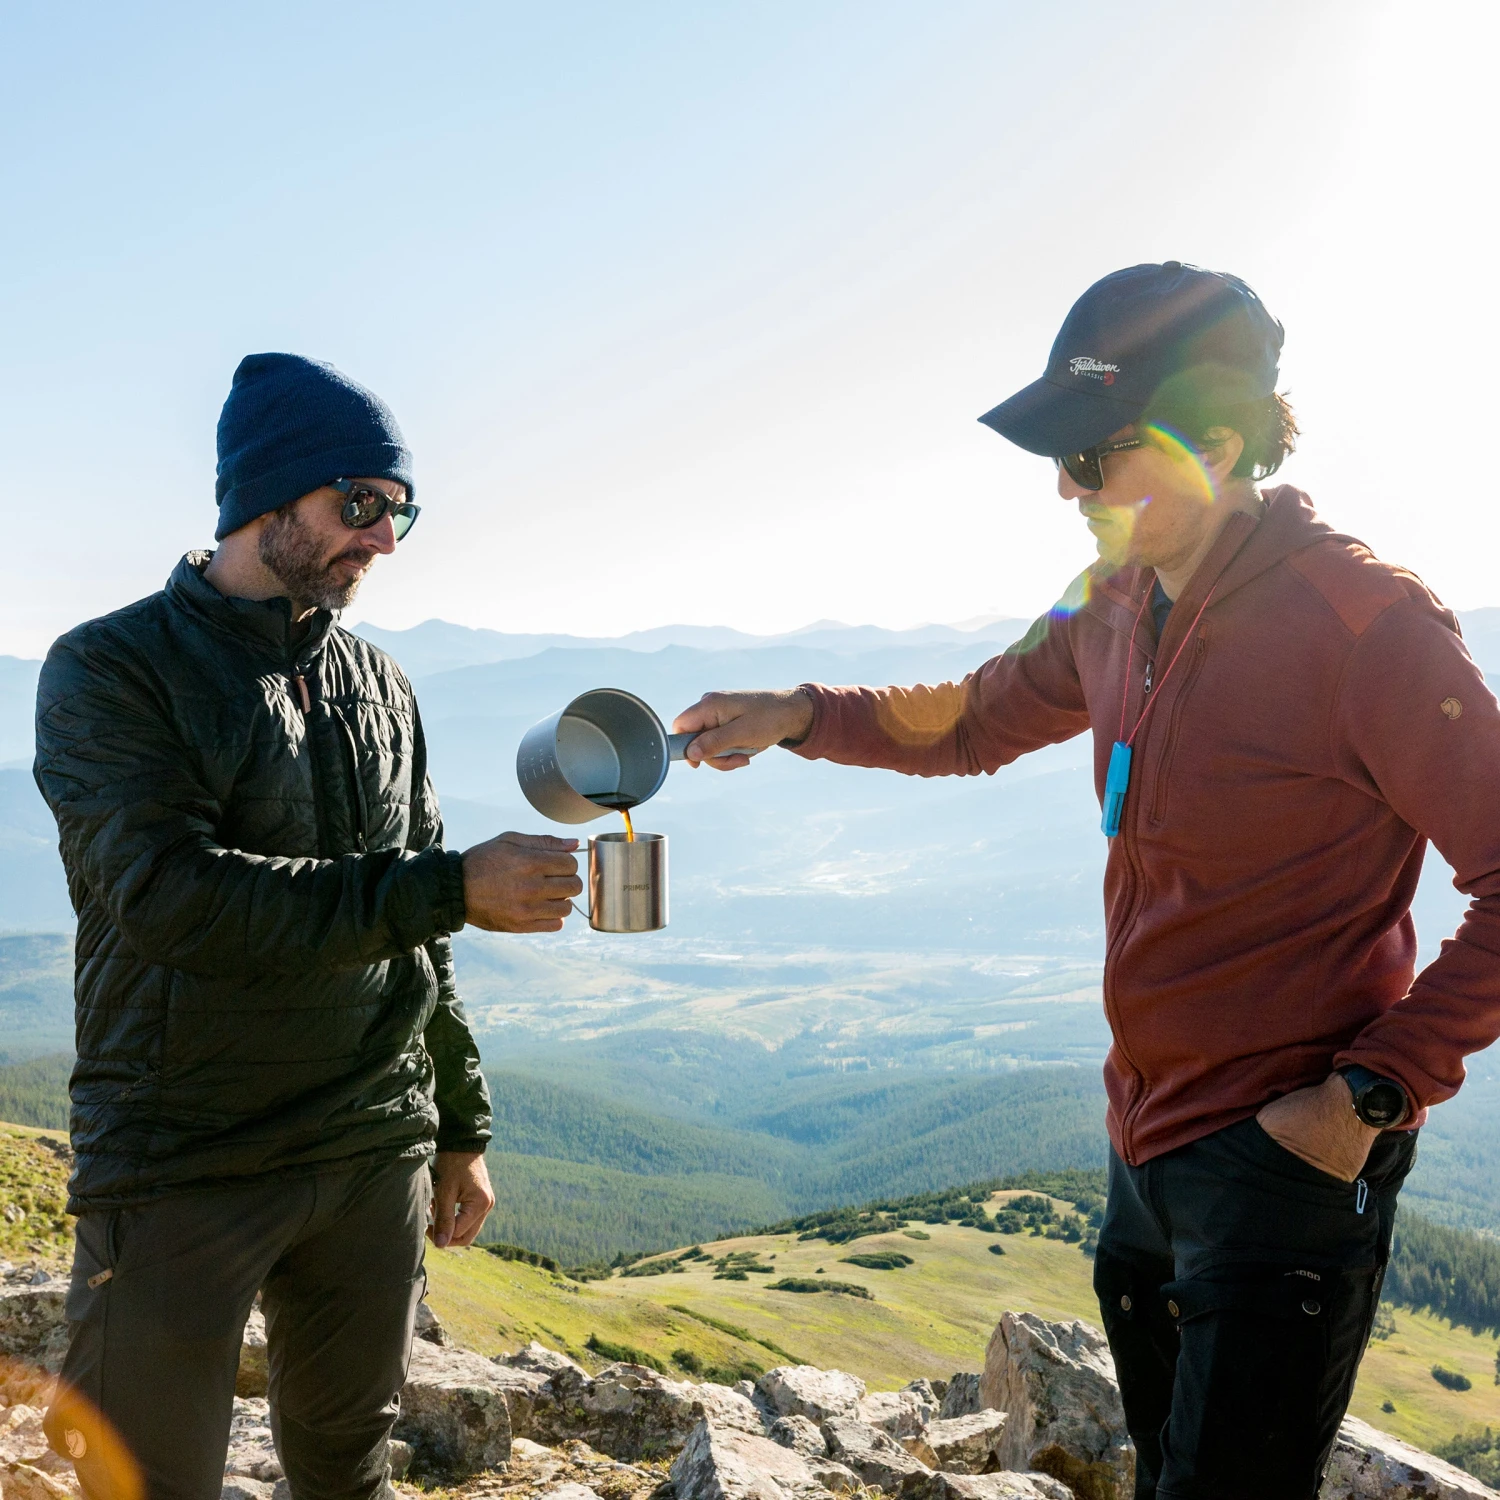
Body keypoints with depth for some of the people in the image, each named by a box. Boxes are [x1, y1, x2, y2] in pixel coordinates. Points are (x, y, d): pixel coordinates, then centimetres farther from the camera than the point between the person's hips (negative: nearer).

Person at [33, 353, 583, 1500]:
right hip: (180, 1173, -4)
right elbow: (170, 895, -22)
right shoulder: (111, 668, -6)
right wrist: (450, 887, -23)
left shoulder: (380, 686, 10)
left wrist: (460, 1128, 16)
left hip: (376, 1158, 5)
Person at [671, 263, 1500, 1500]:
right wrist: (799, 717, 8)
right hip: (1150, 1142, 8)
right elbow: (977, 719, 20)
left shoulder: (1360, 621, -20)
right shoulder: (1120, 609, 5)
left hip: (1287, 1156, -8)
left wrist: (1375, 1088, -20)